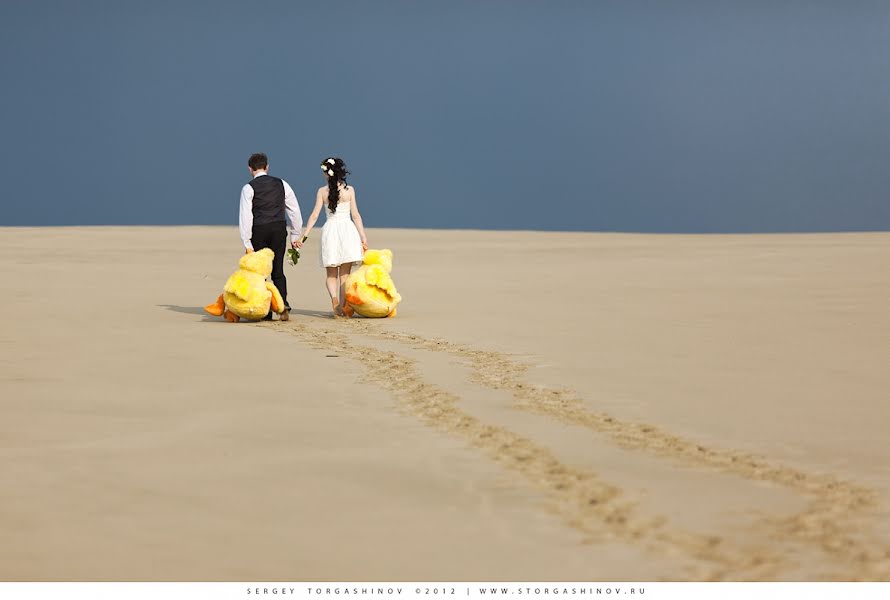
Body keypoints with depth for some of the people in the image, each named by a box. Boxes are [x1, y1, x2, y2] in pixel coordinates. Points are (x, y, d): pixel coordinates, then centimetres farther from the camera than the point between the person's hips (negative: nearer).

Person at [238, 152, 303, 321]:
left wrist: (247, 242, -8)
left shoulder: (248, 188, -3)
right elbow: (294, 210, 10)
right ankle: (283, 305, -10)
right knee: (278, 271, 9)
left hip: (259, 231, -3)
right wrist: (295, 235, 17)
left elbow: (245, 216, -8)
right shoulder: (281, 184, 9)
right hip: (279, 229, 3)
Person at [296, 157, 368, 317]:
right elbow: (356, 215, 0)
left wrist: (303, 236, 3)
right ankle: (343, 306, -1)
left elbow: (314, 215, -1)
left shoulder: (322, 191, 1)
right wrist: (363, 238, 5)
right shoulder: (349, 190, 1)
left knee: (331, 273, 9)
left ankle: (334, 298, -18)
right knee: (344, 273, 7)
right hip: (348, 230, 0)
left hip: (330, 230, 0)